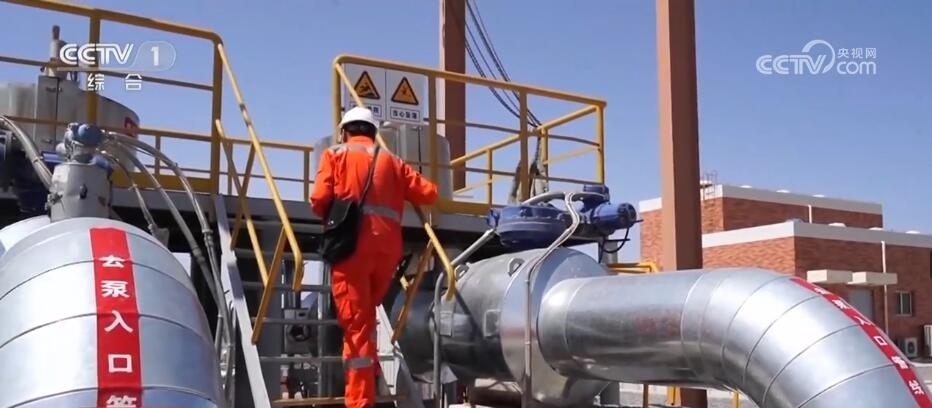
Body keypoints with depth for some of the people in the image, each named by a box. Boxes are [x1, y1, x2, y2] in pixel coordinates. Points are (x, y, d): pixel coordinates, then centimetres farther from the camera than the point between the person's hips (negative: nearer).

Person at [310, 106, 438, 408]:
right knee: (365, 318, 23)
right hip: (388, 247, 3)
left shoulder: (335, 155, 13)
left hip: (352, 245, -3)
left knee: (355, 324, -2)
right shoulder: (391, 161, 22)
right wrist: (405, 190, 34)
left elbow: (319, 199, 0)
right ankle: (369, 375, 21)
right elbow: (429, 193, 15)